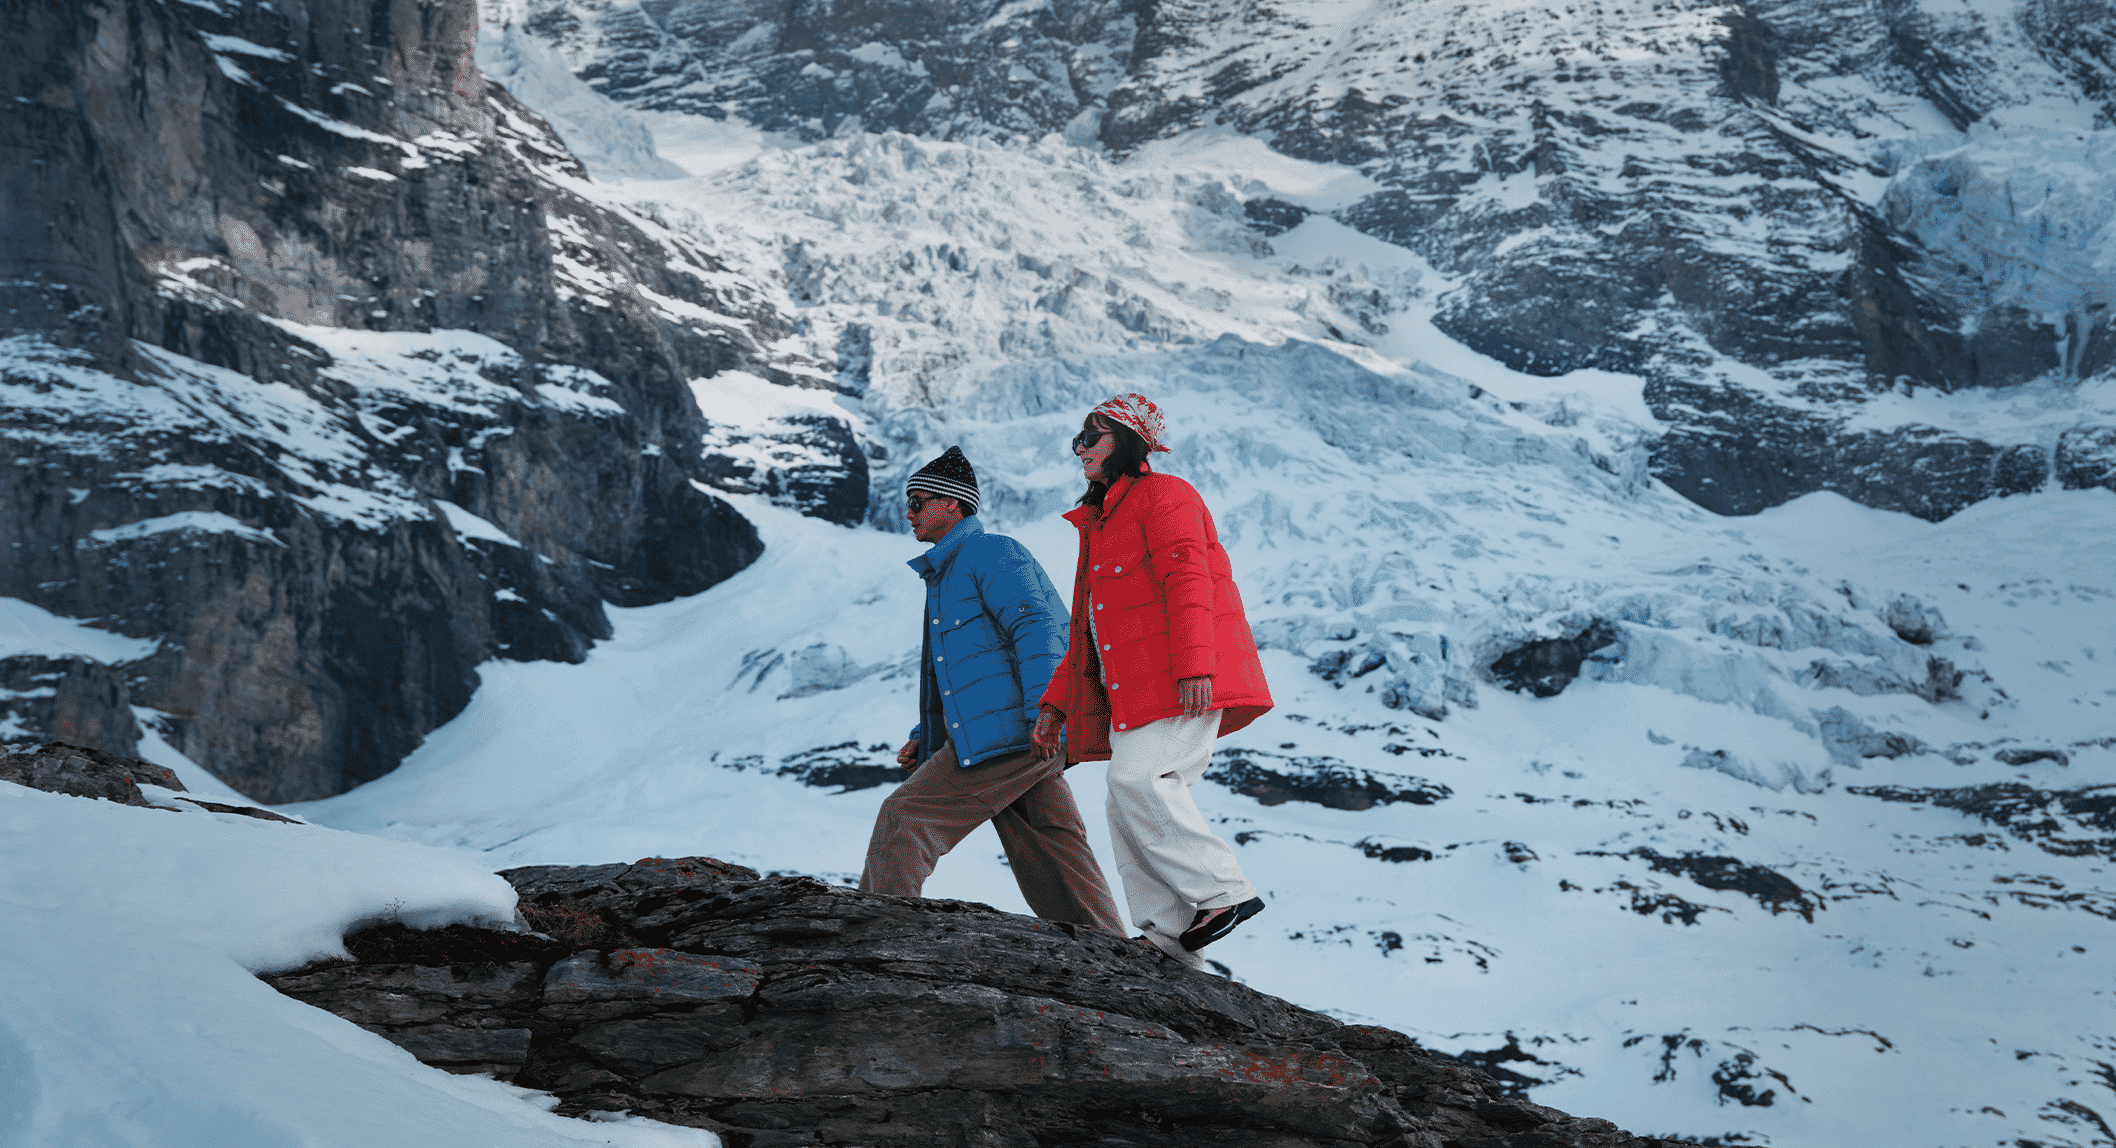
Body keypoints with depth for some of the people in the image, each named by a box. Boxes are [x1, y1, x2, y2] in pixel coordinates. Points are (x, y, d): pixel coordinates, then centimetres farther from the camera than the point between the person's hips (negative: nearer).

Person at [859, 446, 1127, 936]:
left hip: (1009, 730, -10)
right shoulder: (949, 572, 28)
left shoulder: (990, 552, -3)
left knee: (904, 817, -8)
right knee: (1051, 858, 5)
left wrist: (1044, 714, -25)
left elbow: (1036, 627, -16)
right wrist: (924, 739, 21)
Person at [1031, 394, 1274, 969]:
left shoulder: (1163, 496, 1)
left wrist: (1194, 662, -27)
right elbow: (1089, 635, 29)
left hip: (1185, 682, -9)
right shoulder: (1099, 523, 28)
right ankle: (1166, 935, -4)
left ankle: (1223, 893, -19)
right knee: (1127, 808, -1)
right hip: (1134, 693, 9)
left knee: (1137, 777, -23)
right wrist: (1055, 703, 21)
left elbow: (1188, 580, -15)